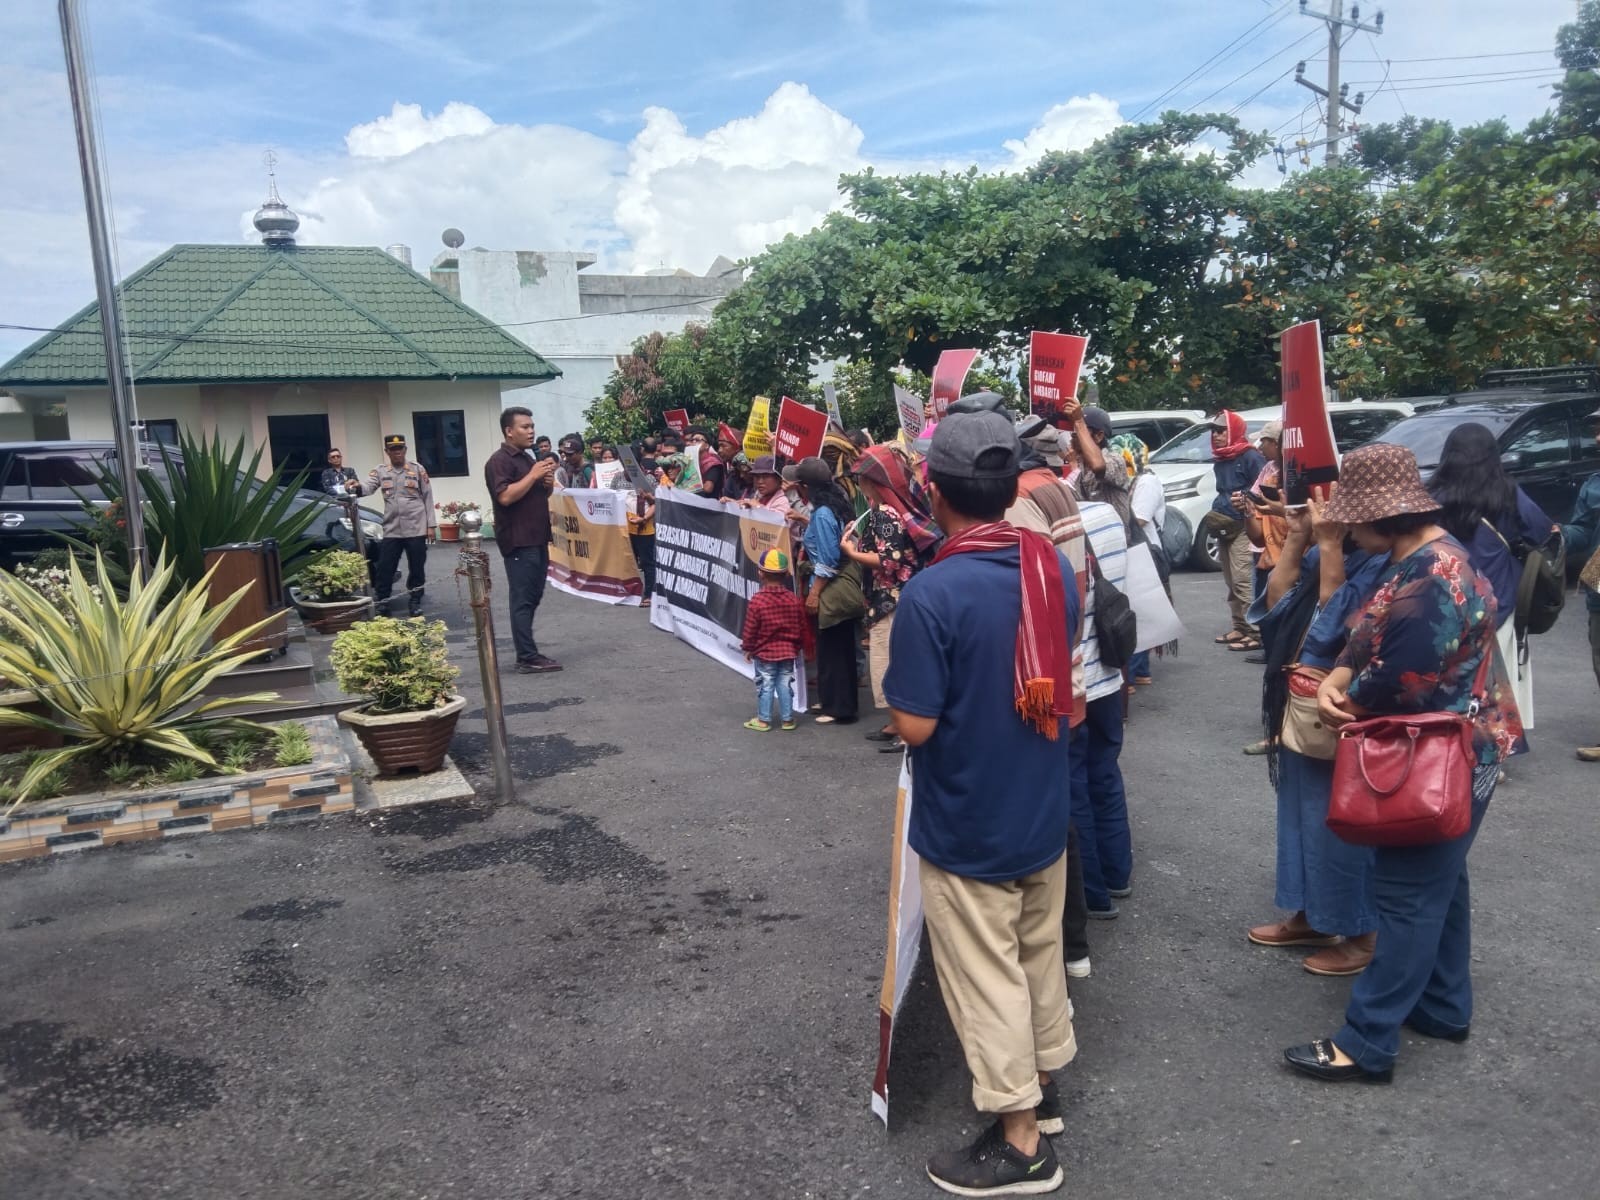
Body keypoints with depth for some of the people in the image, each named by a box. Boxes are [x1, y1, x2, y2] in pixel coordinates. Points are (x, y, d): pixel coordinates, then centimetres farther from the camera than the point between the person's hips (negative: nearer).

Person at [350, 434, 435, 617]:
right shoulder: (380, 471, 6)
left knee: (417, 568, 6)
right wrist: (357, 486, -36)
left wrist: (431, 525, -2)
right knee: (384, 568, 1)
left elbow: (428, 497, 2)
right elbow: (368, 486, -12)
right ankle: (382, 603, 10)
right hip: (391, 530, 1)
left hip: (416, 529, -1)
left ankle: (415, 602, 18)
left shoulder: (418, 469, 2)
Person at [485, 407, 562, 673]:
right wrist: (533, 475, -16)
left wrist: (548, 483, 6)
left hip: (537, 539, 9)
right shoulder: (499, 461, -10)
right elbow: (506, 496, -22)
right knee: (523, 600, -9)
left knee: (533, 598, 10)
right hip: (518, 541, -9)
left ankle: (527, 652, 15)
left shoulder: (528, 459, 19)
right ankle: (528, 659, -8)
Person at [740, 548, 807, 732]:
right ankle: (787, 719, 17)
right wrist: (798, 647, 17)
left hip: (764, 652, -3)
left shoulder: (757, 600, -16)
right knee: (785, 684, 11)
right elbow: (801, 627, 4)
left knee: (765, 685, 6)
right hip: (788, 652, 3)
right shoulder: (794, 600, -3)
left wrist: (748, 648, 2)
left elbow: (750, 629, -11)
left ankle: (763, 720, 12)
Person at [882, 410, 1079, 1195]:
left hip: (965, 827, -7)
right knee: (1040, 953, 23)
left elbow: (915, 725, -22)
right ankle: (1043, 1083, 43)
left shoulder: (930, 594, -26)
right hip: (1043, 810, 7)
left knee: (985, 976, 10)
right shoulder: (1054, 565, -4)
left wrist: (896, 685, -4)